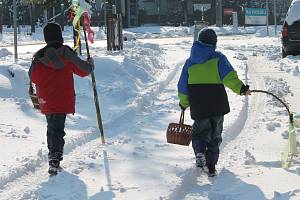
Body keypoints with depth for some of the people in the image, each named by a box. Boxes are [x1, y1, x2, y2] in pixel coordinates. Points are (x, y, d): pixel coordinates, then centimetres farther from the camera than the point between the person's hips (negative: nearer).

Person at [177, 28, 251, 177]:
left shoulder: (190, 62, 8)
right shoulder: (218, 58, -2)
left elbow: (183, 86, 13)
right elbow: (229, 76, -19)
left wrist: (184, 103, 24)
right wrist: (240, 88, -20)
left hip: (198, 106, 2)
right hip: (217, 105, -2)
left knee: (200, 132, 15)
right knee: (215, 136, 12)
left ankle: (200, 151, -15)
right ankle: (211, 166, 8)